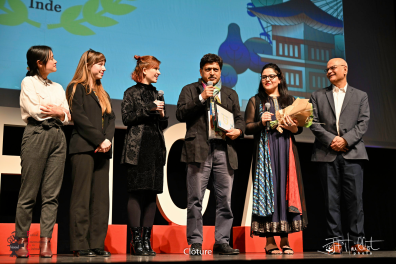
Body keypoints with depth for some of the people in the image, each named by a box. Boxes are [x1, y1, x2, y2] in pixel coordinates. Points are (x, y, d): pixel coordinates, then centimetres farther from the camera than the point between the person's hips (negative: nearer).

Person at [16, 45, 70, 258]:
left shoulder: (58, 87, 23)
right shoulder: (29, 82, 6)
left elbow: (66, 117, 13)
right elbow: (35, 111, -9)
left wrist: (59, 113, -8)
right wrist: (58, 111, 3)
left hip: (57, 137, 5)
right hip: (36, 135, -5)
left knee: (52, 193, -2)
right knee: (29, 192, -5)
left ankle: (45, 242, -1)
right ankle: (22, 241, 2)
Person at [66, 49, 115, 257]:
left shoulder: (103, 93, 24)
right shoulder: (77, 88, 3)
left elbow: (111, 119, 13)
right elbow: (79, 117, -9)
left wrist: (108, 139, -6)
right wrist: (100, 140, -13)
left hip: (102, 150, 7)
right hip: (83, 148, -7)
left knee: (101, 198, 3)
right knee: (82, 197, -7)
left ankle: (97, 244, 5)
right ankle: (80, 245, -5)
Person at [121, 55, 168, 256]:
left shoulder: (156, 94, 20)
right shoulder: (131, 93, 4)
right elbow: (127, 117, -8)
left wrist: (162, 114, 1)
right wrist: (149, 108, -11)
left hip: (156, 149, 6)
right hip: (137, 150, -6)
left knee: (152, 193, 3)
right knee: (137, 192, -8)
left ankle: (147, 240, 8)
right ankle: (136, 241, -4)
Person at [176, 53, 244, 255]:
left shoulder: (230, 94, 23)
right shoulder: (190, 90, 12)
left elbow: (239, 118, 20)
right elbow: (181, 114, -1)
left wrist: (238, 130, -2)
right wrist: (201, 98, -8)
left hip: (224, 150, 3)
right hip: (199, 149, -3)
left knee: (225, 199, 1)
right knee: (195, 199, -3)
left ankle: (221, 242, 8)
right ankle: (195, 243, 3)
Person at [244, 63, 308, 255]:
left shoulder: (290, 100, 17)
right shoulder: (255, 101, 12)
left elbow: (300, 128, 13)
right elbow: (247, 128, 5)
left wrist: (292, 127, -8)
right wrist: (261, 123, -13)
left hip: (286, 149, 2)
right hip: (264, 151, -2)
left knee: (286, 189, -2)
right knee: (267, 189, -7)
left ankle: (285, 240, 4)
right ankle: (269, 241, -4)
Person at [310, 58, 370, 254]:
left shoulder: (360, 96, 14)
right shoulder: (318, 96, 15)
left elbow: (363, 123, 4)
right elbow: (314, 123, 5)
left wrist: (345, 140, -10)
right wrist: (331, 140, -9)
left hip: (352, 153, -1)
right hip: (327, 154, 1)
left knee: (355, 198, -3)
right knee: (331, 199, 0)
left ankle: (357, 241, 3)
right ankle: (336, 240, 5)